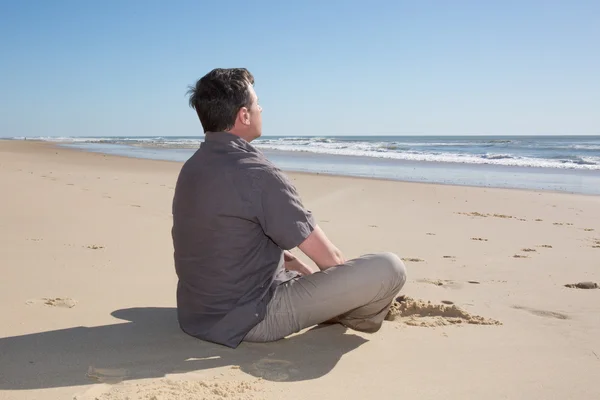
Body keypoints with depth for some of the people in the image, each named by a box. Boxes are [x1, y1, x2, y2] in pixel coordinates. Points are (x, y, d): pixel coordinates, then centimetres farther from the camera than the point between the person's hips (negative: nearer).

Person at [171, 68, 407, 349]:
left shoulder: (192, 167, 5)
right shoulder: (257, 174, -22)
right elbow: (329, 259, -13)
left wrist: (304, 272, 15)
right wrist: (350, 284, 8)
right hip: (250, 318, -9)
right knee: (389, 268, -10)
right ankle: (352, 318, 20)